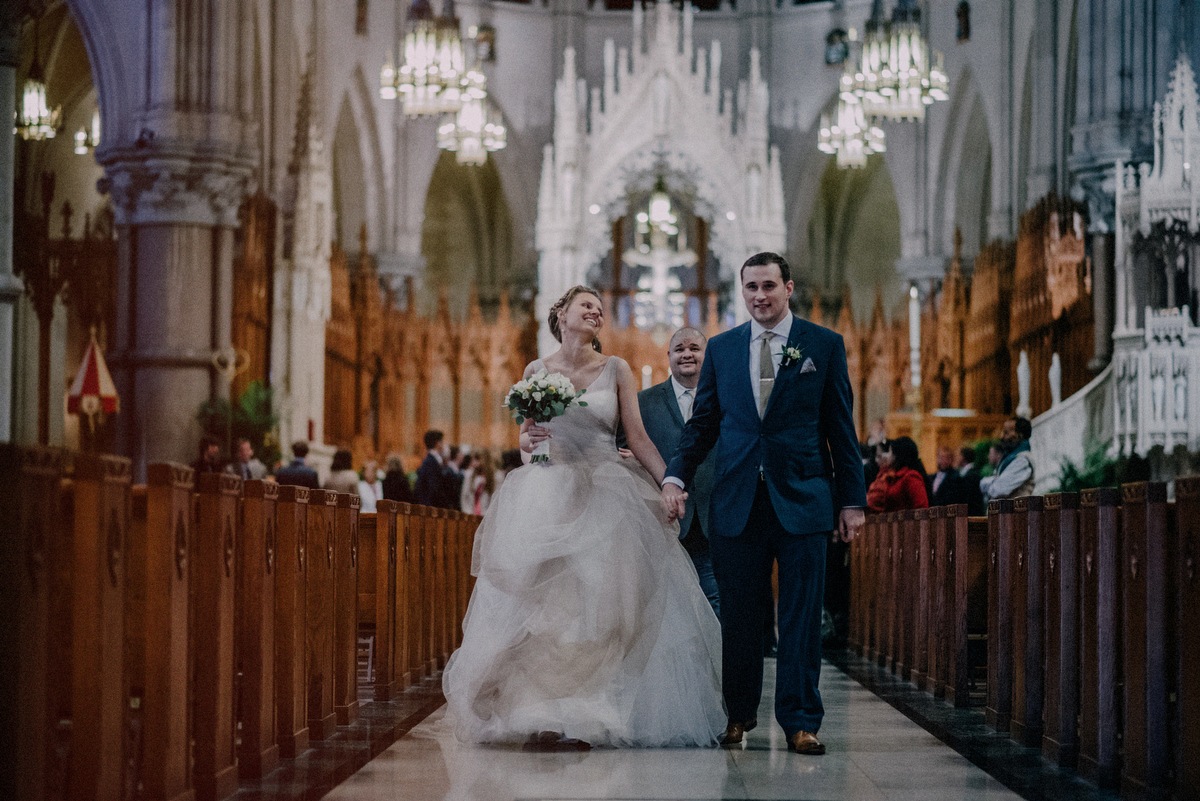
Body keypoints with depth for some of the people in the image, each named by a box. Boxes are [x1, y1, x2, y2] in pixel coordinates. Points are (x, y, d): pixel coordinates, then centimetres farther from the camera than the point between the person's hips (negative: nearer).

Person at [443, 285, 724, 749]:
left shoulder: (616, 370, 7)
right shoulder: (536, 371, 10)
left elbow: (638, 439, 4)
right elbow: (524, 439, 14)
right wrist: (528, 440, -10)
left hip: (604, 498, 0)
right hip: (548, 497, 1)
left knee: (597, 604, -7)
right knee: (539, 606, -8)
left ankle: (584, 718, -3)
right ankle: (540, 717, -4)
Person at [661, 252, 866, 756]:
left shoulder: (825, 345, 5)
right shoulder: (721, 349, 11)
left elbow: (841, 428, 4)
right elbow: (703, 422, 12)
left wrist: (851, 499, 0)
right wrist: (676, 476, -3)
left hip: (802, 499, -2)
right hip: (737, 501, 2)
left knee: (801, 615, 0)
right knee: (738, 615, 6)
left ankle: (800, 720, 5)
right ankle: (739, 713, 20)